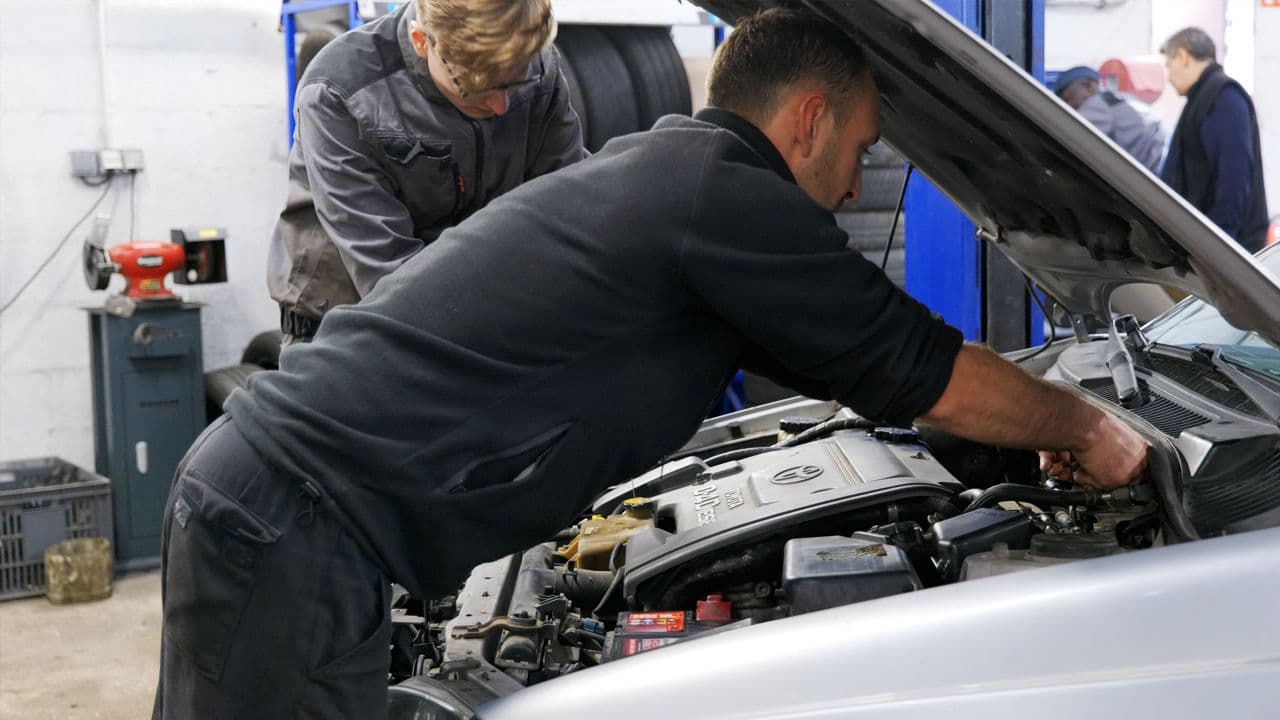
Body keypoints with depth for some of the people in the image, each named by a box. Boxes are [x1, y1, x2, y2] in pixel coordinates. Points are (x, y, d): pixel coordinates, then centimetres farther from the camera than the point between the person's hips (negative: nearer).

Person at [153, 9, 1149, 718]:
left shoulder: (660, 168, 17)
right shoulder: (726, 196, -13)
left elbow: (855, 357, 28)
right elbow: (929, 370, -4)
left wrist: (1036, 429, 33)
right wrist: (1083, 428, 14)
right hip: (298, 540, -10)